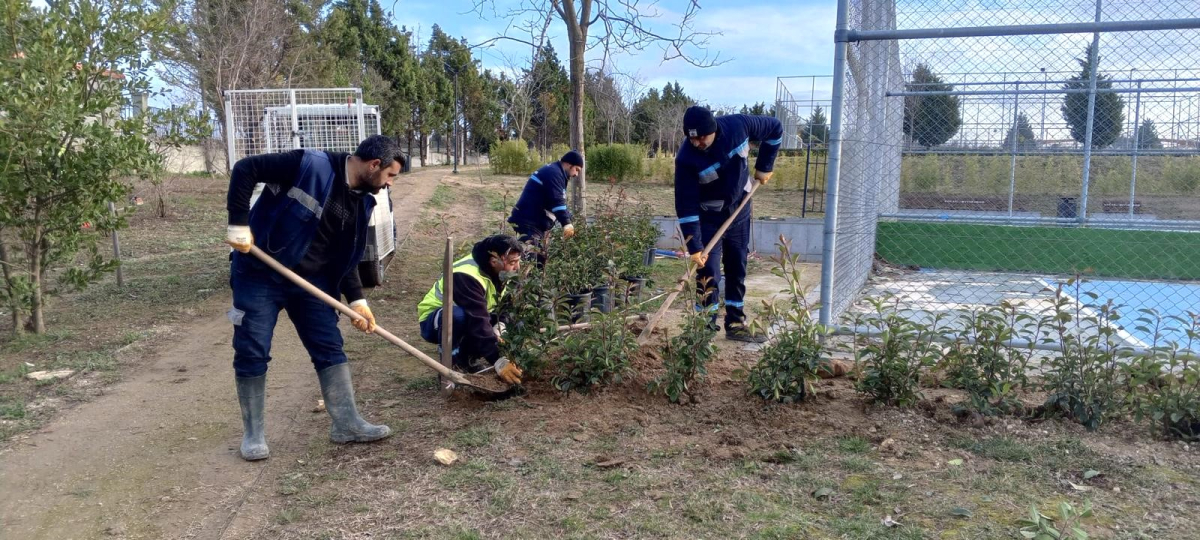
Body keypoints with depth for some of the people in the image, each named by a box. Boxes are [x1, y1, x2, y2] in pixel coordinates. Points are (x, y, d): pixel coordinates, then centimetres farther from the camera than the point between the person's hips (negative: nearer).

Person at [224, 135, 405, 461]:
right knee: (252, 353, 0)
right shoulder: (310, 165, -19)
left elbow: (347, 257, 11)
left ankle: (347, 425, 11)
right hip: (260, 274, -6)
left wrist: (356, 299, 2)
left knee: (330, 348, 3)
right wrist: (239, 224, -23)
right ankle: (253, 433, 15)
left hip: (311, 281, 7)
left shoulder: (362, 203, 4)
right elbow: (245, 169, -19)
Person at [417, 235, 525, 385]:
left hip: (468, 319, 7)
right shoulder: (467, 276, -35)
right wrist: (497, 360, -47)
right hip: (433, 322, -7)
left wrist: (498, 327, -22)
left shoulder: (499, 271, -11)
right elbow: (478, 322, -42)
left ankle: (468, 355, 2)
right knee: (458, 315, -40)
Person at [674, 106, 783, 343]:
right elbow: (686, 205, -28)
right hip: (708, 217, -4)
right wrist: (694, 246, -29)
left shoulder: (738, 126, -22)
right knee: (709, 272, -11)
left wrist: (764, 166, -2)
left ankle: (736, 324, 22)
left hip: (739, 211, 4)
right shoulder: (687, 158, -30)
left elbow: (775, 128, -3)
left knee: (738, 269, 11)